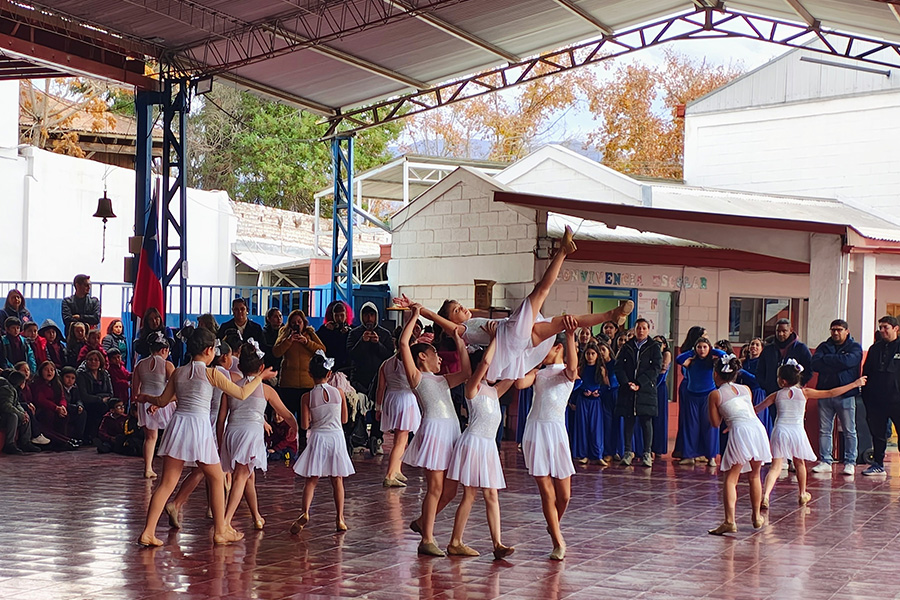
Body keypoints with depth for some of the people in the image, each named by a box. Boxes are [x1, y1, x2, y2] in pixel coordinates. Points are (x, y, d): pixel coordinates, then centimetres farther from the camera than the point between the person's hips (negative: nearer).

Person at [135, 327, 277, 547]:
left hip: (178, 425, 4)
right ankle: (220, 531, 18)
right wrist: (260, 377, 17)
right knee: (217, 479, 13)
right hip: (200, 427, -4)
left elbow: (162, 401, 19)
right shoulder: (211, 373, -3)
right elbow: (242, 394, 2)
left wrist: (146, 398, 40)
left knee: (167, 483, 5)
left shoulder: (178, 372, 10)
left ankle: (148, 532, -3)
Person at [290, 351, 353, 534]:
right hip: (336, 436, 1)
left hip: (318, 437, -1)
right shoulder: (339, 393, -3)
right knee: (337, 480, 10)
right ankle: (340, 519, 11)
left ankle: (305, 512, -17)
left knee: (311, 480, 3)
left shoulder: (307, 397, -6)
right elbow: (344, 419, 5)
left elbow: (305, 425, -6)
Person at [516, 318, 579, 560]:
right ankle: (558, 542, 8)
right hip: (535, 430, 2)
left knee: (564, 494, 4)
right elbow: (520, 383, -6)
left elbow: (572, 365, -21)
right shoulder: (538, 373, 14)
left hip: (556, 431, -2)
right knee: (546, 491, -1)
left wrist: (570, 336, -36)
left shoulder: (567, 373, 4)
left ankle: (554, 527, 34)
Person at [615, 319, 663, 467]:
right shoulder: (626, 347, 13)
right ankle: (628, 452, 7)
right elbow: (619, 367, 5)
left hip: (646, 390, -2)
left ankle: (647, 453, 1)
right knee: (628, 421, 2)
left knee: (646, 422, -3)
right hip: (627, 391, 2)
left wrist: (639, 384, -13)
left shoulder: (654, 348, 6)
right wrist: (627, 383, -12)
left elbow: (655, 368, -3)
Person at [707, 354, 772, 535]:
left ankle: (730, 520, -16)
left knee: (731, 478, -2)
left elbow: (715, 423, 11)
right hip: (757, 428, 5)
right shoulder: (746, 389, 20)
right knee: (754, 475, 21)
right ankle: (757, 517, 29)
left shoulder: (715, 395, 8)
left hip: (739, 432, -5)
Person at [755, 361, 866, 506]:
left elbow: (757, 409, 13)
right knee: (799, 463, 22)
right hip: (797, 431, 0)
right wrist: (855, 384, 11)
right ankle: (803, 495, 36)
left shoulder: (776, 395, 6)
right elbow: (831, 393, 4)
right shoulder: (804, 392, 4)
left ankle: (765, 495, -24)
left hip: (780, 430, 0)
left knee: (775, 466, -4)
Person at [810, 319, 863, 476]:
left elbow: (848, 361, -15)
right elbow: (814, 363, -2)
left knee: (849, 431, 0)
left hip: (846, 394, -3)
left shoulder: (854, 347, 5)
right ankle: (825, 462, 6)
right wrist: (836, 366, -12)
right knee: (824, 430, 2)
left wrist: (826, 359, -5)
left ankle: (850, 463, 5)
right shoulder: (824, 346, 14)